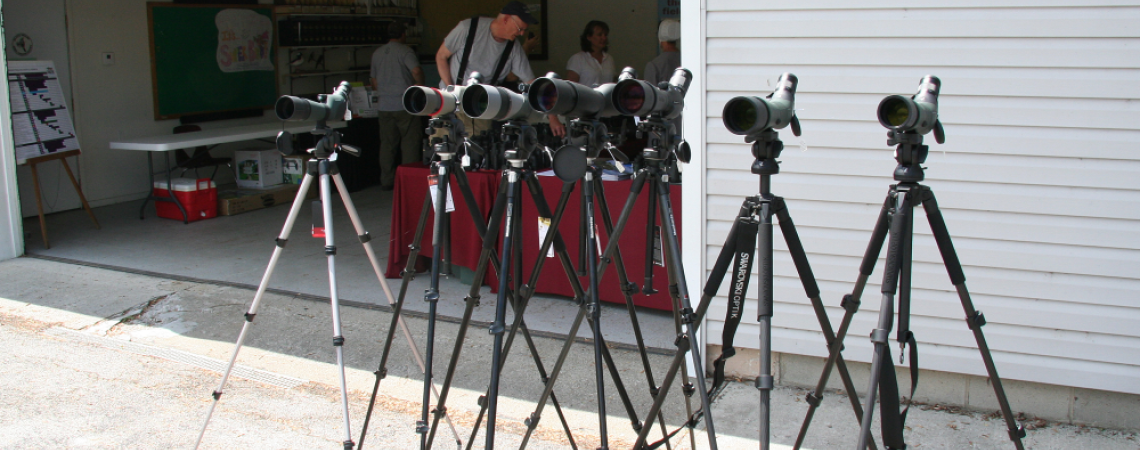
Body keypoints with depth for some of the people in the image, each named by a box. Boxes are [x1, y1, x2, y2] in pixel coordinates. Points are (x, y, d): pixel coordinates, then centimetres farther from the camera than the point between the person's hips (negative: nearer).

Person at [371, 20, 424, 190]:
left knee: (387, 144, 8)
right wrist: (420, 86, -5)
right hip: (404, 105, -6)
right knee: (410, 142, 0)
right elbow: (416, 71, -22)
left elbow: (374, 81, 19)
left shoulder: (377, 53, 13)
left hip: (384, 106, 6)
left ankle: (386, 181, 10)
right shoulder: (405, 51, -7)